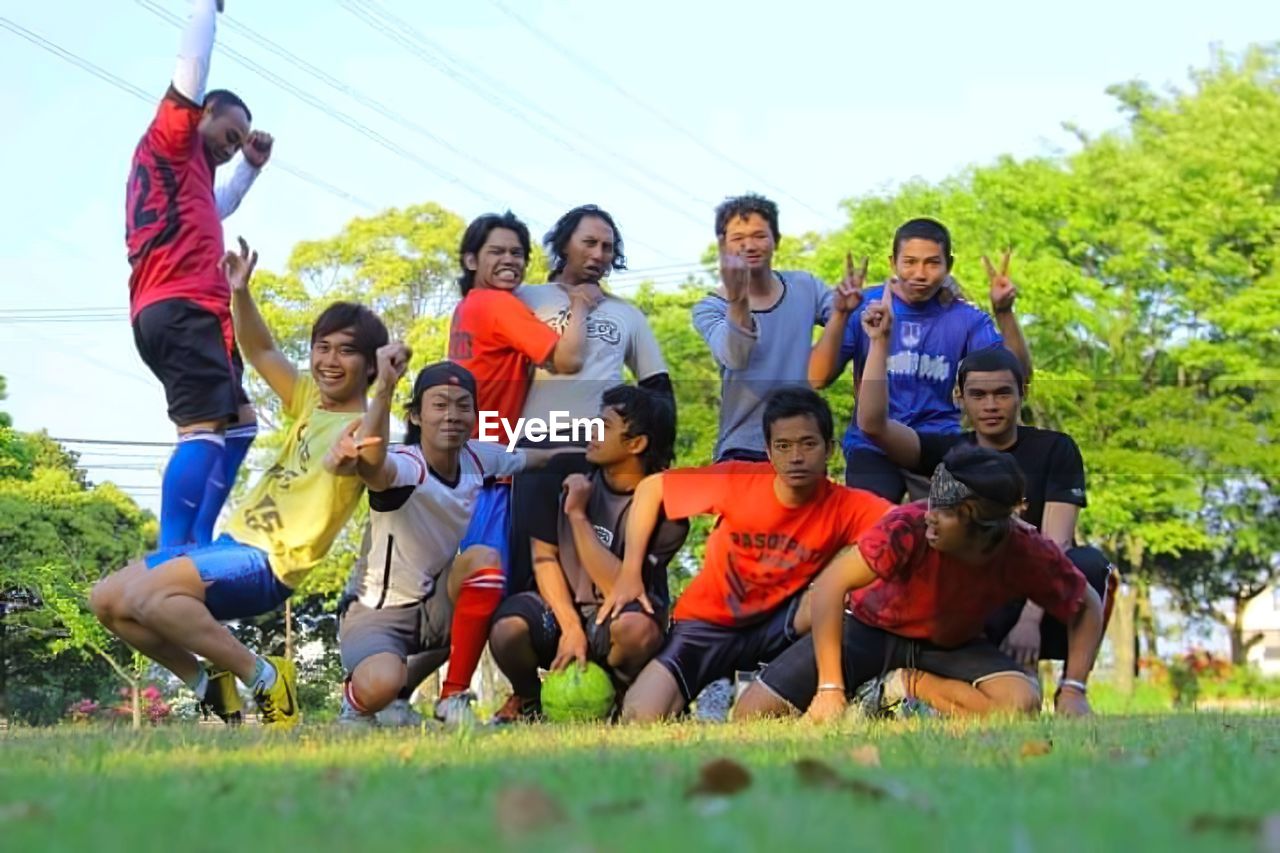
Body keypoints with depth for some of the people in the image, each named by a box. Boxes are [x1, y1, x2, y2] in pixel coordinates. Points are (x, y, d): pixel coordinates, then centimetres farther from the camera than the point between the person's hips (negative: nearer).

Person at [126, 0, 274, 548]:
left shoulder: (186, 171, 29)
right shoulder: (170, 139, 5)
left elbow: (216, 209, 49)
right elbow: (192, 69, -7)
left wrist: (252, 167, 38)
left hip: (183, 312, 11)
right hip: (181, 310, -11)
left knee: (238, 423, 16)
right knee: (206, 428, -22)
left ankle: (195, 550, 7)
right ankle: (169, 563, -33)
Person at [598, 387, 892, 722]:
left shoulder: (845, 507, -19)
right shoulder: (736, 479, -18)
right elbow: (651, 488, -6)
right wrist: (630, 575, -12)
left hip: (778, 626, 0)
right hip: (709, 622, 0)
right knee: (641, 716, -24)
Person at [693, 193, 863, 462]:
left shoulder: (804, 288, 7)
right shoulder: (710, 309, -3)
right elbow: (736, 358, -23)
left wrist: (844, 309, -28)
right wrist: (737, 301, -43)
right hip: (742, 451, -3)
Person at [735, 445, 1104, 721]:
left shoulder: (1030, 554, -24)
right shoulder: (910, 527, -33)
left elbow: (1086, 607, -6)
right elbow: (831, 585, -32)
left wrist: (1072, 692, -18)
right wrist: (830, 688, -34)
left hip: (951, 647, 2)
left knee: (1022, 704, -29)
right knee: (752, 716, -17)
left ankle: (908, 685, -6)